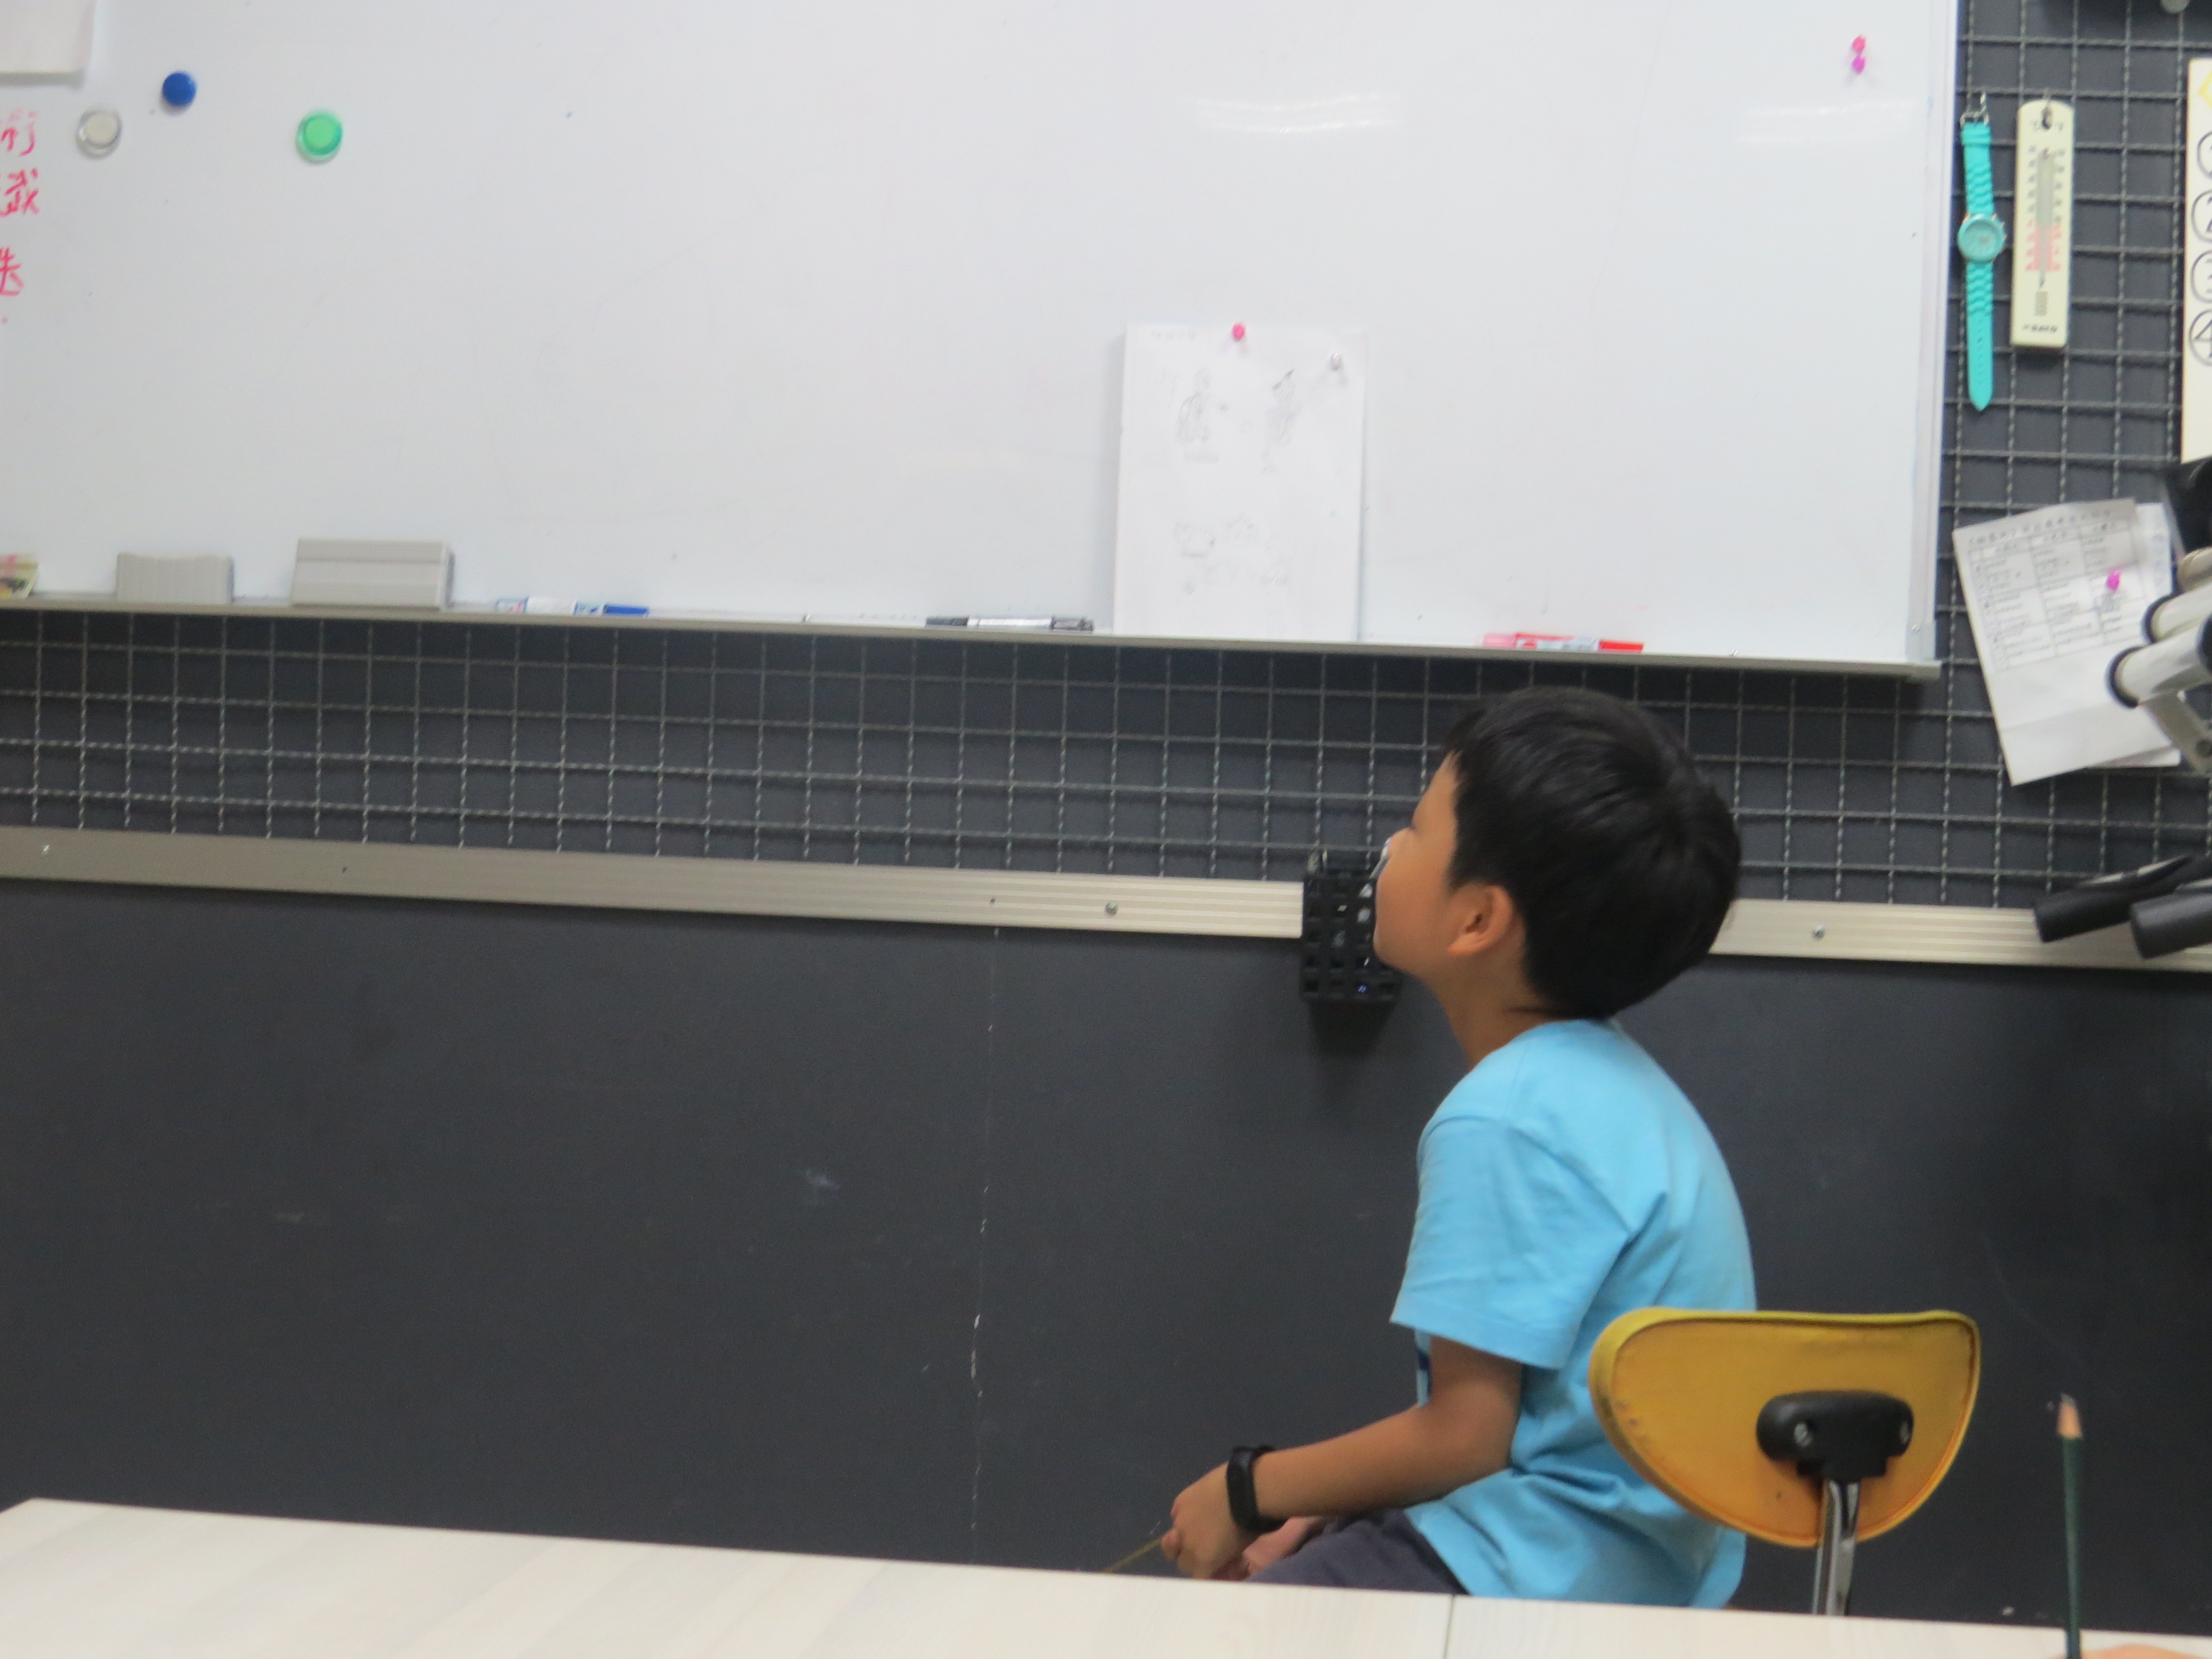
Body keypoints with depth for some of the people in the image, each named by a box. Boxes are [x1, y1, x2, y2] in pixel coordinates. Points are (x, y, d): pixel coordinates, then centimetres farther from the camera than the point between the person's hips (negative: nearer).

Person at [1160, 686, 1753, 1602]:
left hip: (1543, 1577, -9)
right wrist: (1317, 1507, 11)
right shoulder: (1601, 1079, 8)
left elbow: (1463, 1434, -18)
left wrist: (1252, 1491, -4)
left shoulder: (1504, 1121, -22)